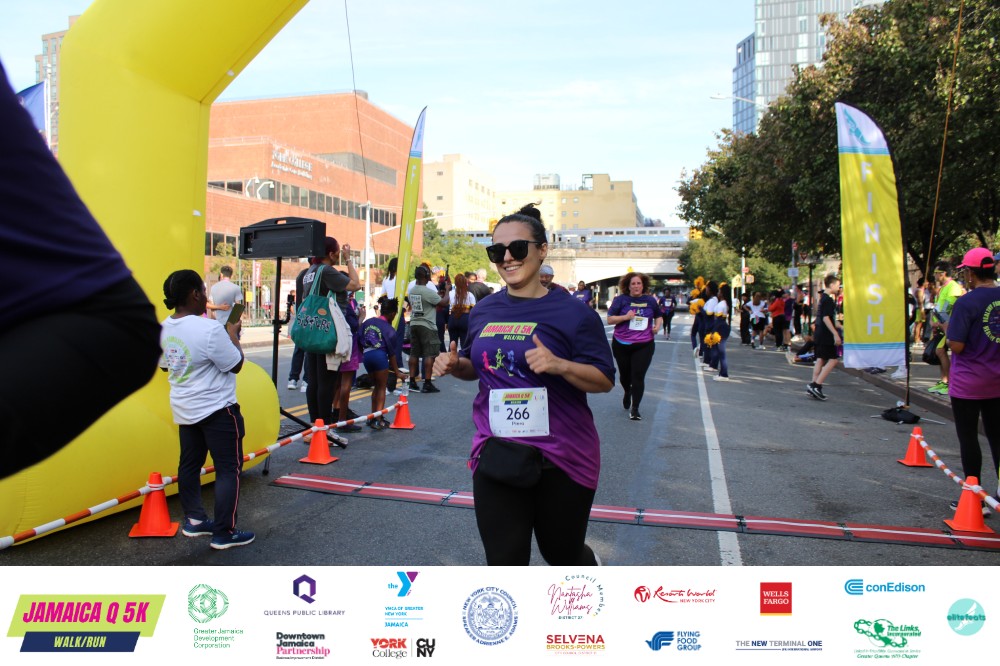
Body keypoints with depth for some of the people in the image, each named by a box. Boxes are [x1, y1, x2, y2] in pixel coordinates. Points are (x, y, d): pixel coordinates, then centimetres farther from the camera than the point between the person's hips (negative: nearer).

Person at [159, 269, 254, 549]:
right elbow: (236, 365, -16)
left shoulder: (163, 329, 1)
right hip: (216, 410, -8)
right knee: (228, 468, 1)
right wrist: (233, 335, -3)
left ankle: (194, 520, 30)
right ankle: (224, 533, 5)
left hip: (184, 409, 8)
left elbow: (165, 366, 14)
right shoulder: (210, 330, -24)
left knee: (190, 463, 18)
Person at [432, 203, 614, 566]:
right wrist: (454, 364, -2)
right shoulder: (483, 311, 5)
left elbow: (605, 380, -9)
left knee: (562, 554, 17)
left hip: (562, 456, -3)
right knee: (503, 561, 5)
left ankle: (591, 564, 54)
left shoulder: (572, 313, -9)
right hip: (496, 454, 3)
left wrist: (559, 365, -27)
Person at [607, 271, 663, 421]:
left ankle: (635, 408, 4)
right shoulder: (621, 300, -5)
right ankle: (627, 393, 50)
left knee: (638, 376, -7)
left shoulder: (650, 300, 2)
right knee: (625, 374, 17)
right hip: (621, 345, 0)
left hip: (644, 345, 0)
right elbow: (610, 319, -8)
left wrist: (657, 326, -2)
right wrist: (625, 317, -22)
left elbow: (659, 316, 18)